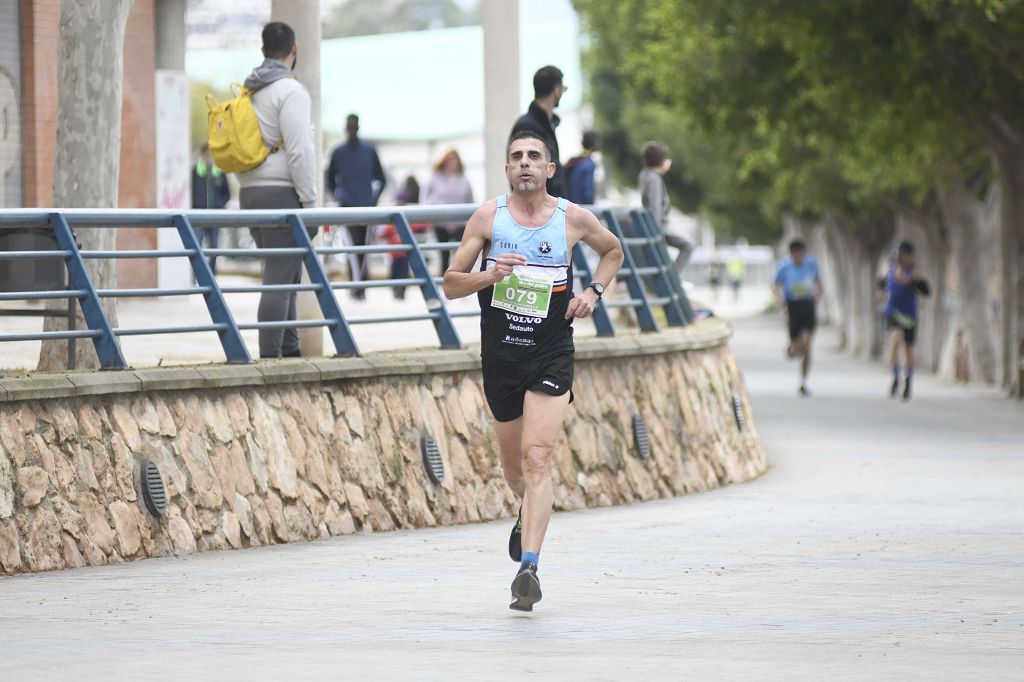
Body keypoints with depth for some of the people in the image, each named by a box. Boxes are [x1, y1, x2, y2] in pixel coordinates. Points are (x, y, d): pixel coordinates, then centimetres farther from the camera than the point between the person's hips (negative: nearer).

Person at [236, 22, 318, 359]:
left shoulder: (248, 93, 16)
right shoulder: (290, 91, -10)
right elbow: (299, 151, -15)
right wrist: (310, 204, -12)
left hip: (250, 192, 8)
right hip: (282, 192, -8)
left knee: (286, 275, 15)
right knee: (279, 279, -9)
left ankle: (290, 351, 15)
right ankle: (270, 356, -13)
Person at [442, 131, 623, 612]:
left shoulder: (573, 219, 0)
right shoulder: (488, 217, -1)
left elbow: (613, 251, 21)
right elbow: (451, 285, -1)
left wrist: (593, 292, 4)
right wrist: (489, 275, -21)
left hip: (550, 355, -2)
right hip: (499, 353, 2)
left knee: (537, 458, -17)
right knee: (514, 464, 15)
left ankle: (528, 567, -24)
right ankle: (529, 513, 50)